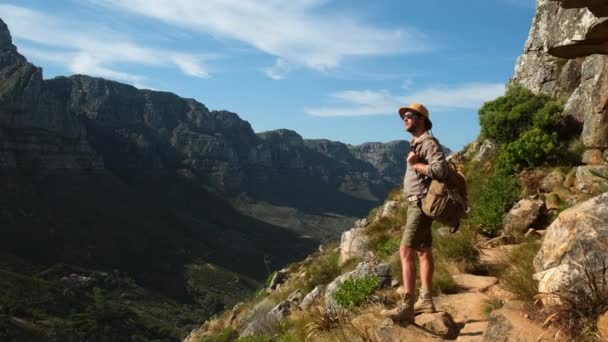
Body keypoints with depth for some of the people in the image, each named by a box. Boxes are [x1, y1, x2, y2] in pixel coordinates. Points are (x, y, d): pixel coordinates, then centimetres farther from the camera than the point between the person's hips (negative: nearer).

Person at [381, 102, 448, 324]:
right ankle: (426, 300, 22)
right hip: (414, 204, 11)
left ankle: (406, 308, -17)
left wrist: (415, 165, -16)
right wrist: (414, 163, -6)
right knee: (423, 251, 14)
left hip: (421, 204, -11)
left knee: (406, 251, -17)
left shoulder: (428, 142, -13)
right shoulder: (415, 144, 16)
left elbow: (441, 170, -26)